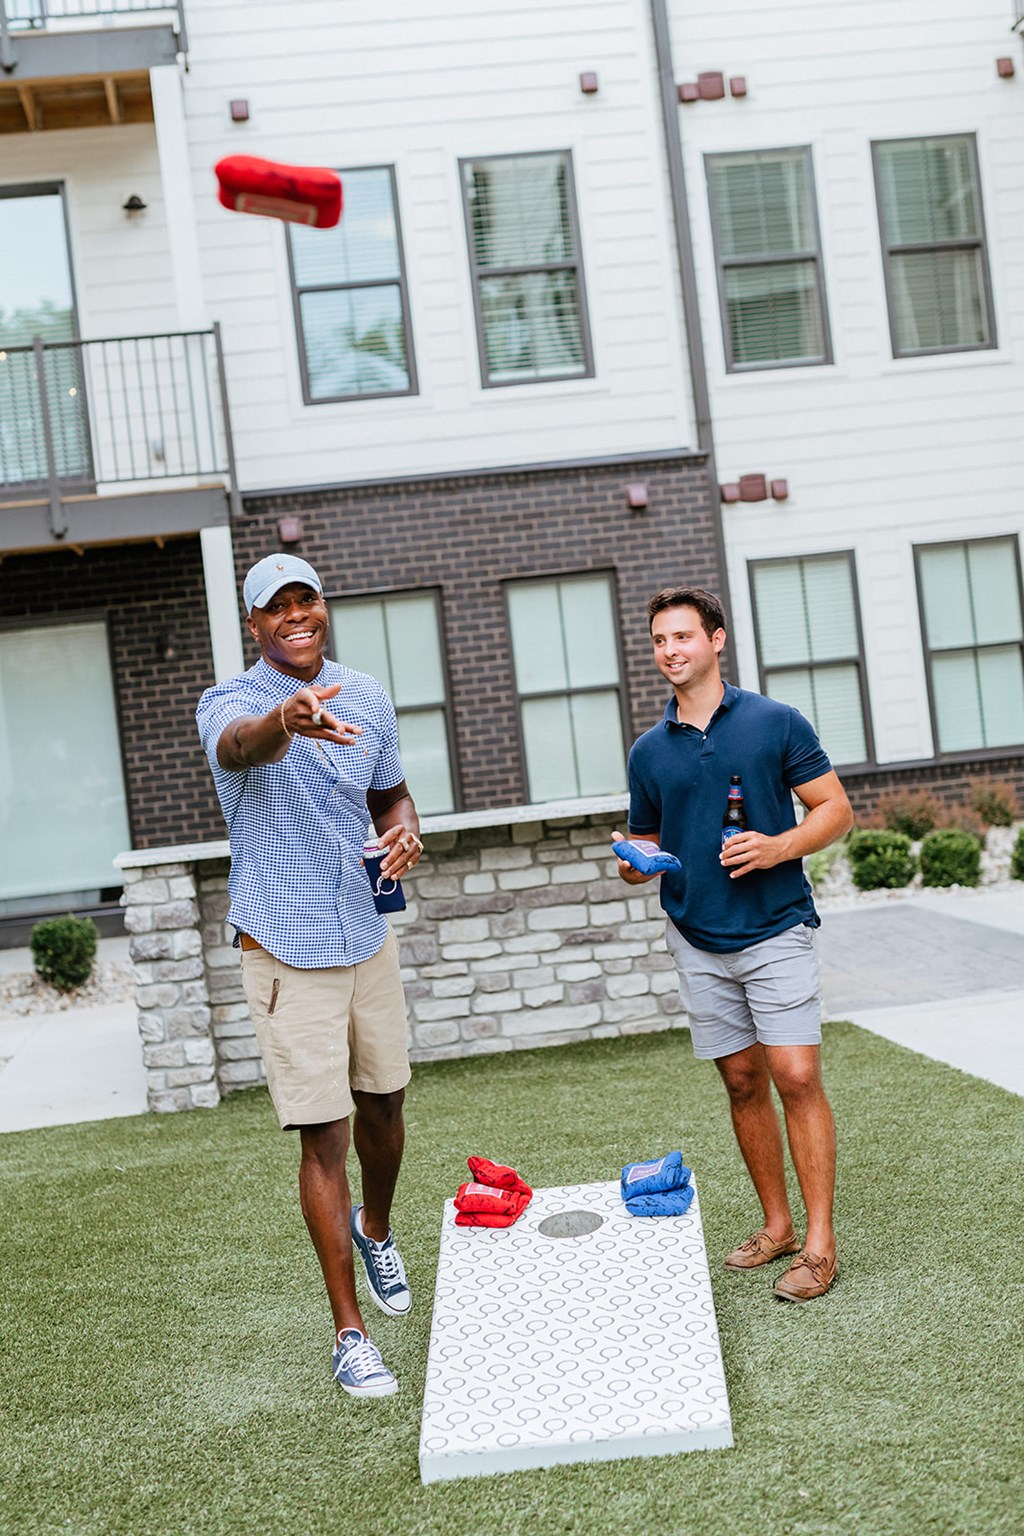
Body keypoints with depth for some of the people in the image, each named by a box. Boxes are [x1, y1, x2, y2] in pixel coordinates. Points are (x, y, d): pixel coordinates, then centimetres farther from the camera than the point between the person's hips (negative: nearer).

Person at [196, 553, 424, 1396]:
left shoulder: (368, 697, 4)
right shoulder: (230, 702, -13)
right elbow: (241, 744, -39)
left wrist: (406, 830, -6)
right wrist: (285, 722, -63)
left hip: (368, 936, 5)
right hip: (287, 950, -5)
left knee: (383, 1106, 18)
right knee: (324, 1134, -4)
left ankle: (376, 1229, 49)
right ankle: (349, 1332, 8)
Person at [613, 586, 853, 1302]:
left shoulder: (775, 721, -3)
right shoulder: (649, 750, 9)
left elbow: (836, 808, -1)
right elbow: (648, 842, 18)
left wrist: (779, 847, -17)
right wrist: (633, 863, -6)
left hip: (776, 929, -4)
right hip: (698, 940, 4)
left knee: (797, 1079, -8)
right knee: (743, 1083, 9)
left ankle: (820, 1242, 0)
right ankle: (776, 1225, 21)